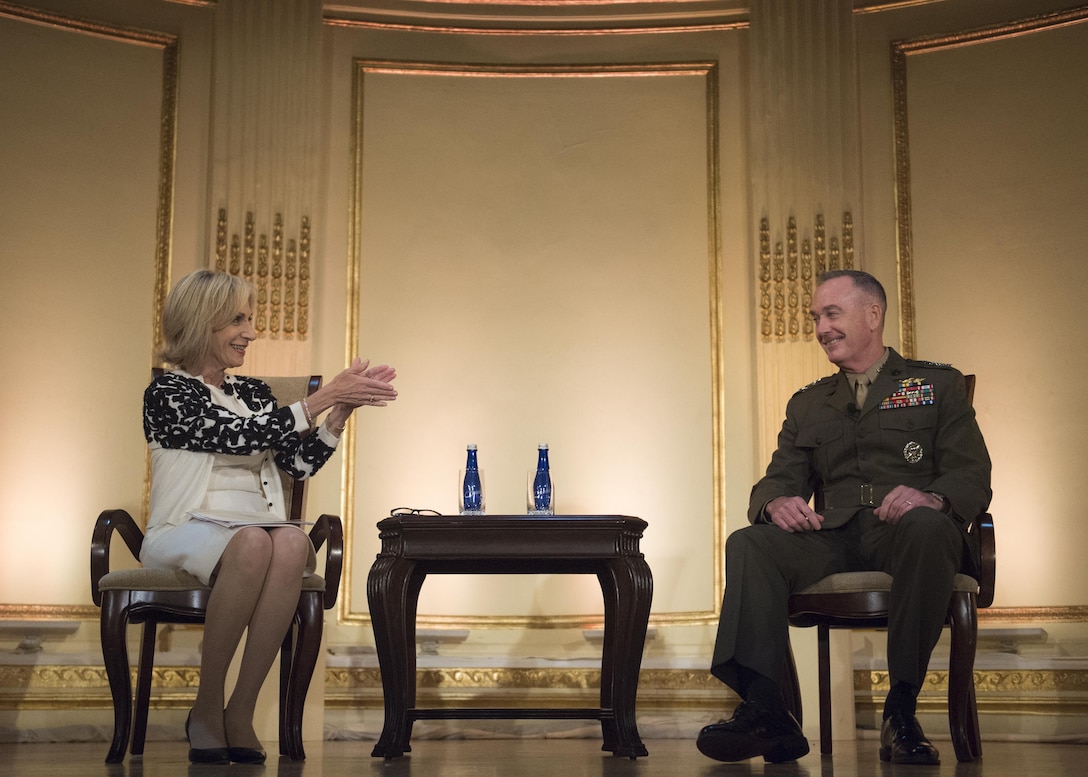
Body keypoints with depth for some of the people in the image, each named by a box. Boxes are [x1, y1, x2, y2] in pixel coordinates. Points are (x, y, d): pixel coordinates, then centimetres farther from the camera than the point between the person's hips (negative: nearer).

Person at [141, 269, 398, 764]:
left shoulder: (253, 393, 22)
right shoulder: (167, 393, 2)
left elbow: (300, 463, 12)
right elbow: (241, 437, -13)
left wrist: (341, 410, -1)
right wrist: (324, 397, -12)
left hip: (258, 528, 4)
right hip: (188, 534, -4)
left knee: (292, 543, -34)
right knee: (253, 542, -39)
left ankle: (241, 710, -30)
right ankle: (207, 706, -24)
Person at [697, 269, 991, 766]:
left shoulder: (939, 385, 15)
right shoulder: (807, 404, 27)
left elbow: (974, 479, 3)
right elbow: (777, 481, 16)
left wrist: (930, 497, -22)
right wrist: (777, 503, -11)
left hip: (905, 536, -3)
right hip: (835, 540, 3)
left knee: (925, 526, -38)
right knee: (748, 544, -25)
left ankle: (901, 711, -32)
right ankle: (764, 711, -34)